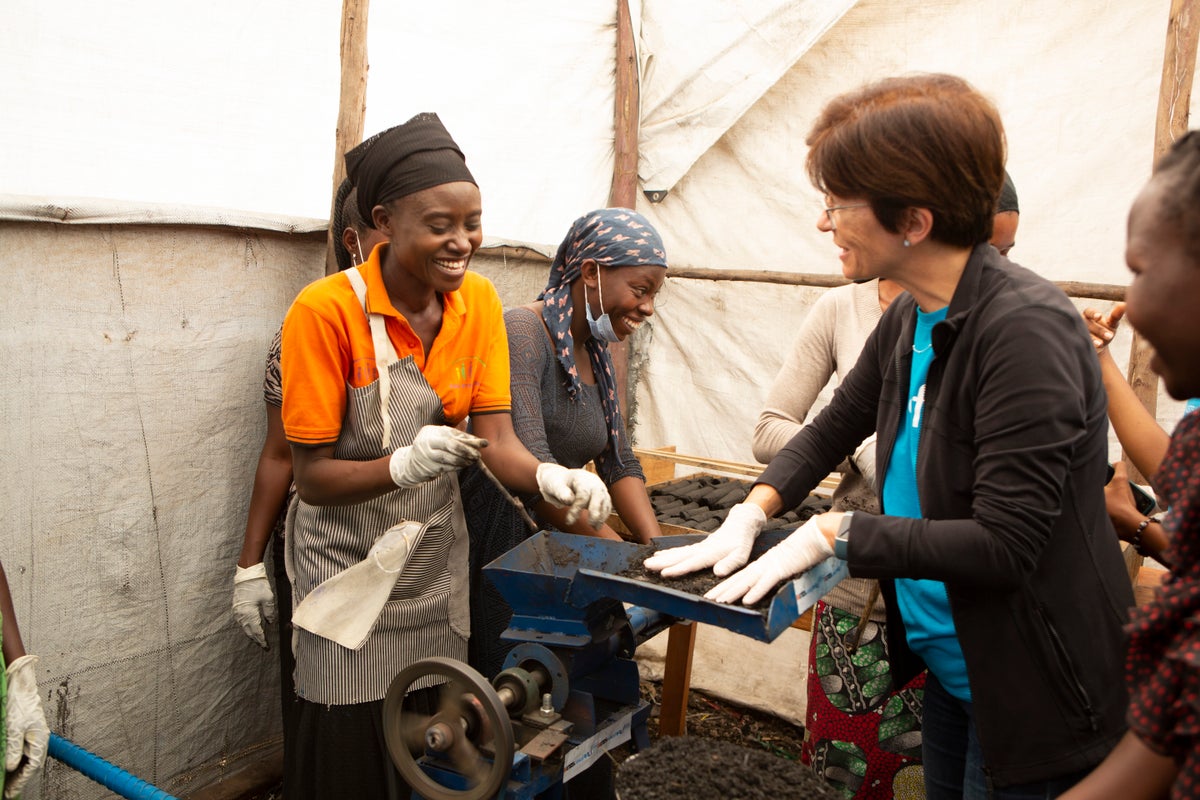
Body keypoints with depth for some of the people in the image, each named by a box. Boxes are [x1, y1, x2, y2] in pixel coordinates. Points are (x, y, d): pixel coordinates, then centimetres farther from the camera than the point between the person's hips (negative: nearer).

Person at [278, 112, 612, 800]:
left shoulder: (479, 301, -6)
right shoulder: (326, 310, -21)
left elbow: (497, 439, -10)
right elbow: (312, 476, -19)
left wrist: (552, 478, -31)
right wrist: (404, 466, -37)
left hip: (437, 558, 4)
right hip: (349, 562, -4)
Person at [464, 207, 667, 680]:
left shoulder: (595, 353, 10)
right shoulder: (522, 334, -17)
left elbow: (619, 464, 9)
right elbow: (530, 464, -28)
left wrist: (657, 547, -6)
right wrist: (620, 553, -27)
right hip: (493, 542, -8)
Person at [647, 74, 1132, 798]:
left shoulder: (1024, 329, -26)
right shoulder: (908, 321, 0)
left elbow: (1002, 544, -28)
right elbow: (834, 428, 12)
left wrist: (834, 534, -22)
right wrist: (749, 516, -2)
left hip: (1030, 696, -7)